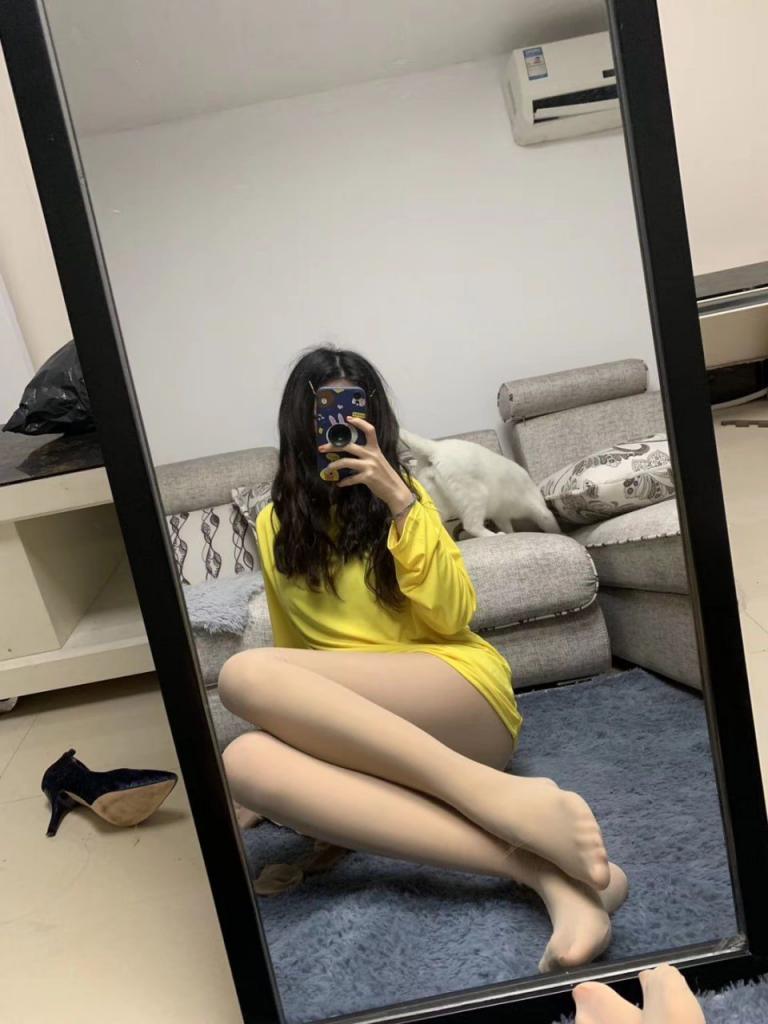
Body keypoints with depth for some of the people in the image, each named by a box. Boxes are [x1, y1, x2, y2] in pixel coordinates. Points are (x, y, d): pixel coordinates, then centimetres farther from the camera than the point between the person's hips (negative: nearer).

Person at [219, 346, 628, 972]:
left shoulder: (397, 493, 7)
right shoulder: (274, 525, 15)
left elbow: (453, 616, -6)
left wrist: (400, 501, -13)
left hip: (459, 696, -3)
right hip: (372, 731, 4)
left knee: (243, 675, -28)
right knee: (245, 763, -33)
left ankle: (499, 796, -35)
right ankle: (534, 864, -38)